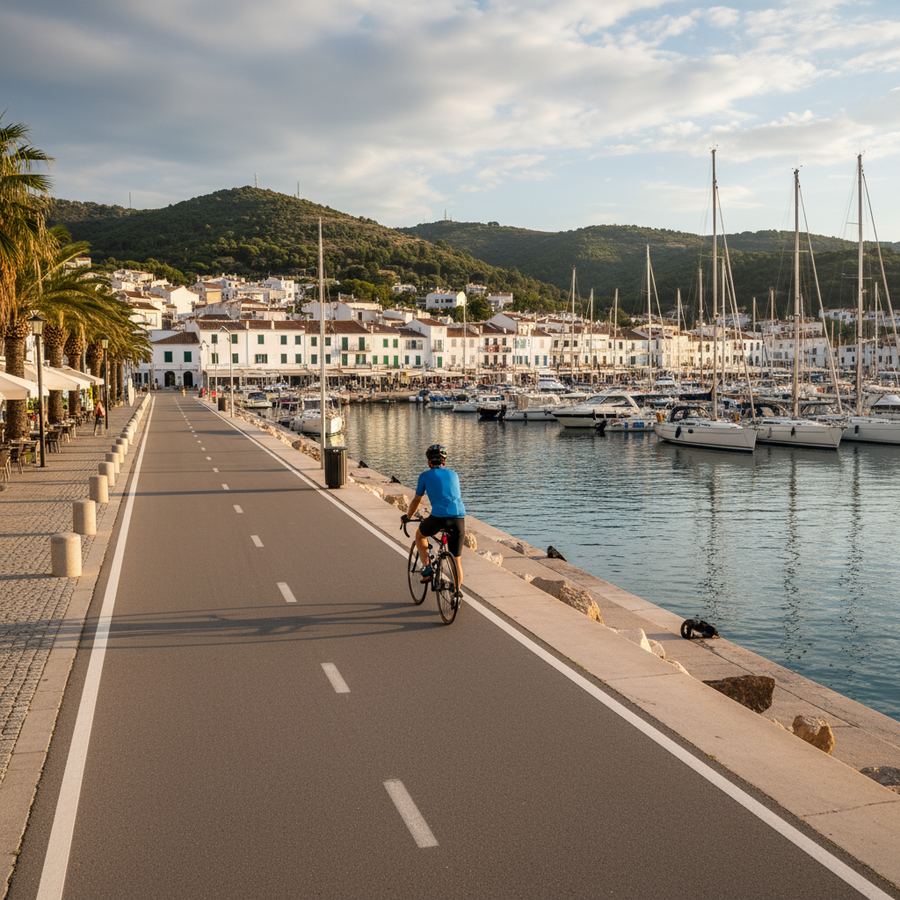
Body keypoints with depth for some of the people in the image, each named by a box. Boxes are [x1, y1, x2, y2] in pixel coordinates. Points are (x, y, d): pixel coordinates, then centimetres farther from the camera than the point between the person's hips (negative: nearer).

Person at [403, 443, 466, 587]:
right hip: (459, 518, 3)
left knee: (419, 534, 29)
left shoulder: (425, 475, 12)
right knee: (457, 560, 14)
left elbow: (416, 500, 19)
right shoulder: (453, 474, 22)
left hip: (439, 517, -3)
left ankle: (427, 567, 15)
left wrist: (408, 517, 36)